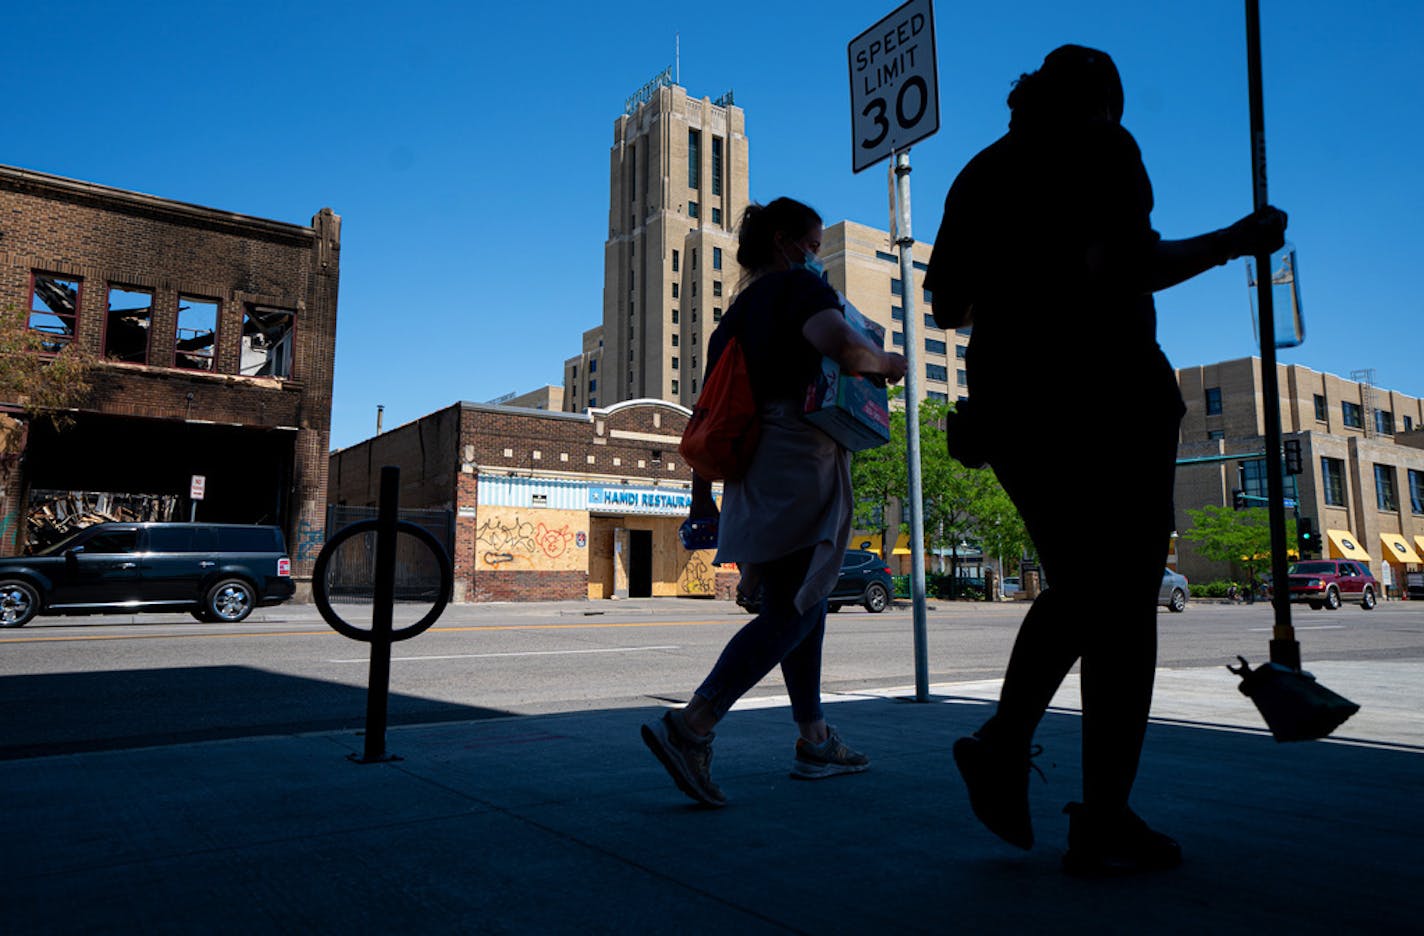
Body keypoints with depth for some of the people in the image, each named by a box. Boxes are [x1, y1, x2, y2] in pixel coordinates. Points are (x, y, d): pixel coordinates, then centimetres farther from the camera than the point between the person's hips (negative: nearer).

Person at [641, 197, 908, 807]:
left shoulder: (735, 313, 21)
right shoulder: (798, 286, -2)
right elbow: (840, 344, -23)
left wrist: (702, 495, 19)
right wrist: (886, 363, -2)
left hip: (755, 473, 9)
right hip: (800, 464, -9)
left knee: (803, 600, 16)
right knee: (793, 612, -9)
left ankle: (815, 741, 23)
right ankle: (690, 727, -19)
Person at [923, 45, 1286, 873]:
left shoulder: (981, 171, 18)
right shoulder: (1101, 146, 1)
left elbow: (947, 306, 13)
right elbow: (1122, 268, -14)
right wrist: (1233, 243, -2)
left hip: (1009, 403, 6)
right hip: (1106, 395, -6)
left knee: (1076, 590, 18)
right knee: (1122, 603, 0)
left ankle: (1003, 740, 4)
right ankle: (1105, 822, 3)